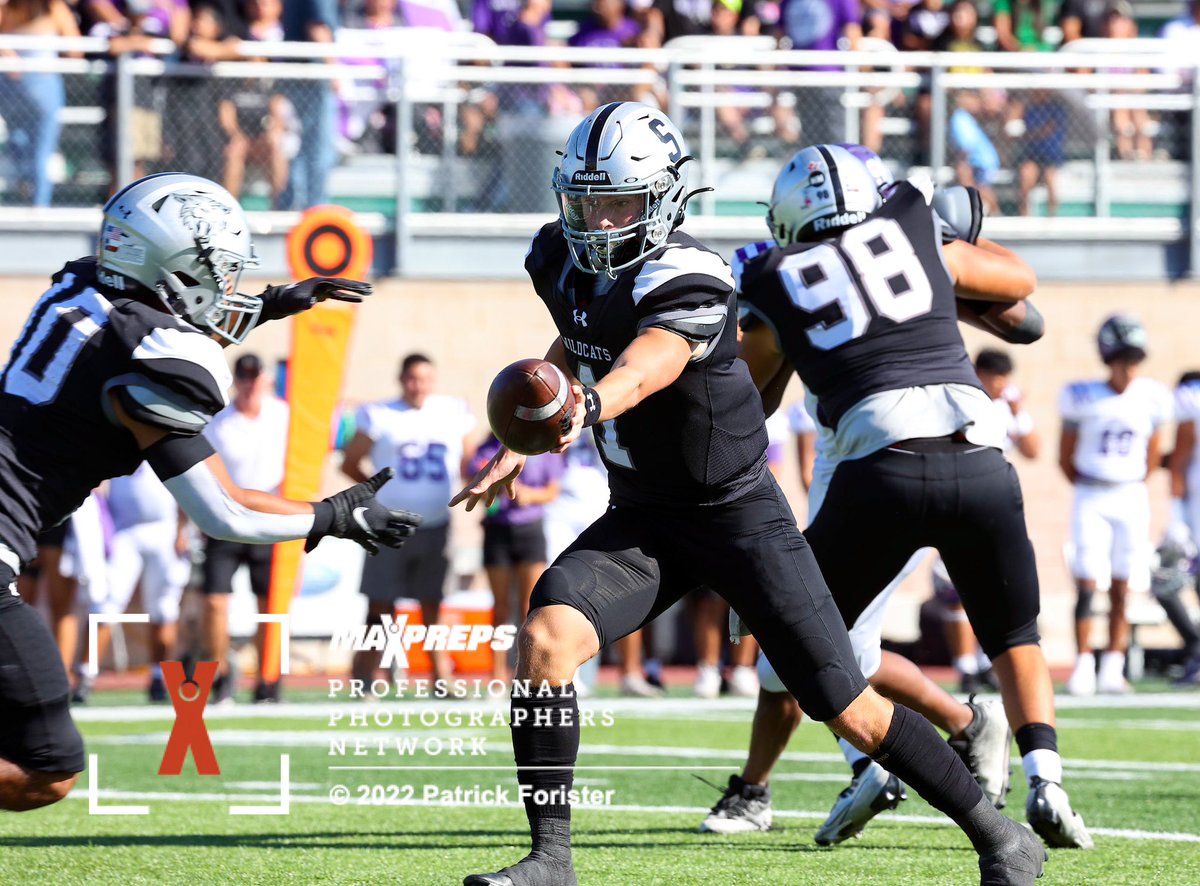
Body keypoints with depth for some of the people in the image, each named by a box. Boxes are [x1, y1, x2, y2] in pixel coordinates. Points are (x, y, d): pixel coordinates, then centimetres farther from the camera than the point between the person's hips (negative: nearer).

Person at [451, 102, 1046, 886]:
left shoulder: (686, 281, -24)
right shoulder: (562, 261, -1)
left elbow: (645, 368, -45)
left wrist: (583, 406, -66)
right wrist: (518, 447, 18)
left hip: (738, 513, -6)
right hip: (641, 519, 6)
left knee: (851, 710, -4)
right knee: (545, 638, -20)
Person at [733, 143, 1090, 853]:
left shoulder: (776, 288, 14)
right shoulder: (911, 231, 18)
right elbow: (1020, 282, 33)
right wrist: (963, 239, 49)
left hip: (881, 469, -2)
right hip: (981, 465, 2)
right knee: (1015, 638, 21)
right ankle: (1045, 781, -1)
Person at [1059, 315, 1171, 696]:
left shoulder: (1152, 398, 0)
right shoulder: (1081, 398, -7)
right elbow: (1066, 457, 3)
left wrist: (1134, 489, 11)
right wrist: (1090, 491, 5)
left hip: (1132, 498, 2)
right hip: (1091, 501, -2)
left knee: (1121, 589, 2)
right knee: (1087, 583, -10)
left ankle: (1112, 669, 5)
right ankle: (1083, 667, -6)